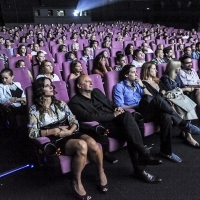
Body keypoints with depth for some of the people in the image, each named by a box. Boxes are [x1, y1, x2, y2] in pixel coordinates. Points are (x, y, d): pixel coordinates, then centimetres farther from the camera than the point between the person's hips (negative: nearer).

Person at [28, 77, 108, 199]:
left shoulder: (61, 103, 15)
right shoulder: (35, 110, 3)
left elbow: (74, 121, 9)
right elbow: (32, 133, -5)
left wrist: (69, 131, -13)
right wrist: (52, 131, -16)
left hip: (70, 134, 4)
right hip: (55, 141, -4)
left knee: (92, 143, -30)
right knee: (82, 145, -34)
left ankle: (101, 172, -2)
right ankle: (77, 182, -15)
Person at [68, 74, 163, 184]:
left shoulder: (97, 91, 22)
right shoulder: (75, 102, -1)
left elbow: (110, 103, 24)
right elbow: (89, 117, -15)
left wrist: (117, 108, -2)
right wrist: (113, 115, -16)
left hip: (115, 119, 6)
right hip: (103, 126, -6)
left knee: (127, 115, -29)